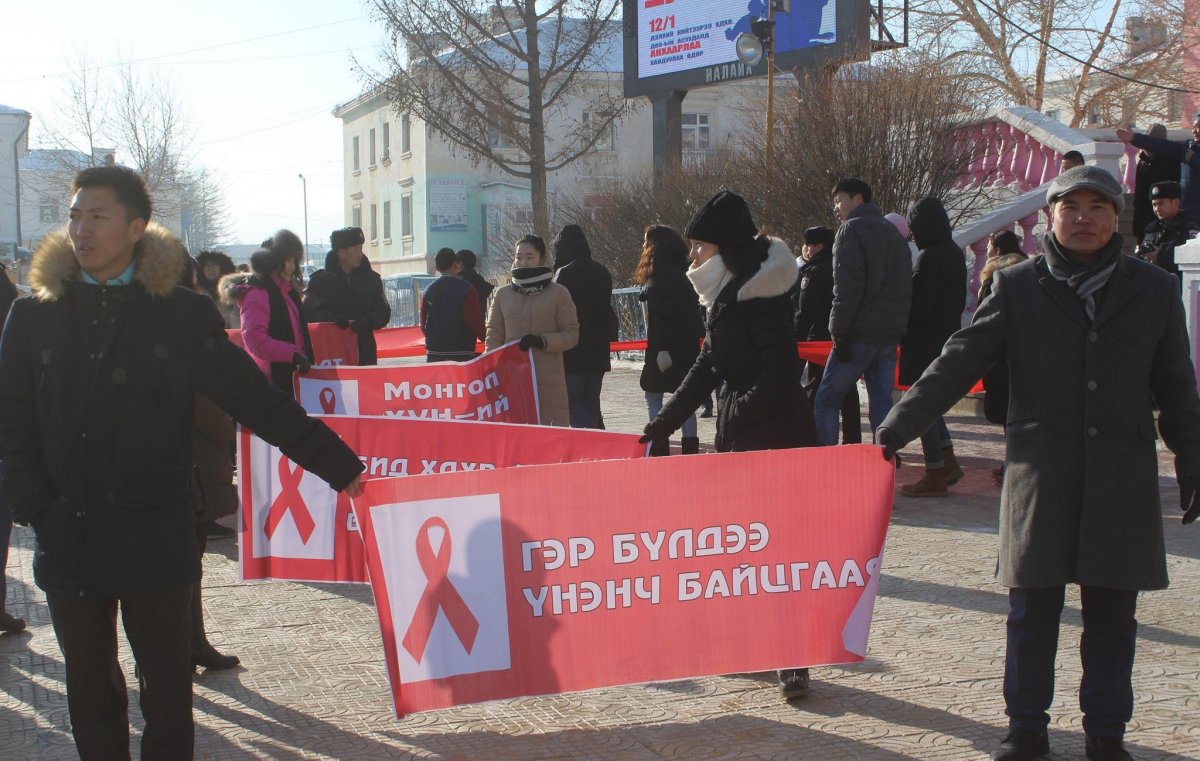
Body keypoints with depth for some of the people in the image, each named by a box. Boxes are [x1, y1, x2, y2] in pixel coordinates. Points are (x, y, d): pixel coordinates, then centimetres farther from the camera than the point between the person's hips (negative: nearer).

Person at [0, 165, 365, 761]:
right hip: (69, 545, 2)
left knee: (168, 694, 7)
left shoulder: (182, 316, -2)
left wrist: (341, 466, -5)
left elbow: (257, 400, -2)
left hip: (155, 546, -2)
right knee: (90, 695, 12)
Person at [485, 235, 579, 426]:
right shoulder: (503, 294, 13)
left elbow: (571, 335, 2)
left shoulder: (558, 293, 4)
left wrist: (542, 341, -13)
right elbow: (493, 337, 13)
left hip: (548, 381, -3)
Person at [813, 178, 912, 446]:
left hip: (859, 335, -7)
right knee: (882, 403, 7)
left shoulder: (851, 230, -6)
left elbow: (847, 288, -15)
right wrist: (897, 329, 16)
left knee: (826, 400, 0)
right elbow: (904, 288, 20)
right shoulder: (894, 234, 20)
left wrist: (839, 333, -13)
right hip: (890, 335, 7)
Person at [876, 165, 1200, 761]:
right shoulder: (1018, 288, 2)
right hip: (1040, 477, -1)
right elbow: (956, 364, 1)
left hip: (1123, 482, 1)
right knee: (1032, 611, 5)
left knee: (1111, 615, 6)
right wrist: (897, 429, -5)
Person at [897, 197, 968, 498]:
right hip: (948, 336, 9)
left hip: (926, 342, -9)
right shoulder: (954, 253, 10)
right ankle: (948, 462, 20)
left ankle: (935, 475, 3)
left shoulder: (930, 258, -20)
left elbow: (918, 306, -19)